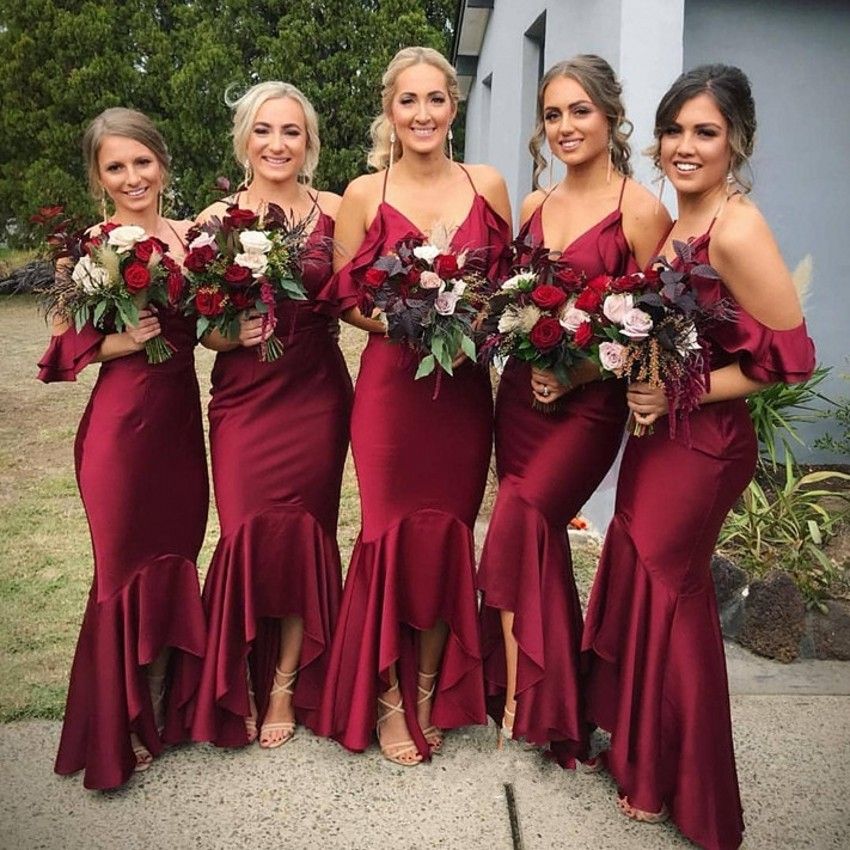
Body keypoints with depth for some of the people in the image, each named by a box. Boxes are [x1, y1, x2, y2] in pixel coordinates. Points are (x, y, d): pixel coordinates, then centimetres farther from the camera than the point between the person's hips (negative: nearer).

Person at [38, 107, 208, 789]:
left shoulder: (189, 236, 8)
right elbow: (67, 346, -3)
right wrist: (121, 342, -19)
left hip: (181, 415, 5)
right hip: (121, 421, -5)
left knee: (177, 557, 11)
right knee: (128, 563, 4)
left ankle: (166, 709, 30)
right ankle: (120, 728, 22)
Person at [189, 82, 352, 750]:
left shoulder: (334, 212, 1)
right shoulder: (216, 219, 3)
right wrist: (232, 333, -14)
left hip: (316, 393, 0)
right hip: (243, 398, 0)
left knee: (301, 529, 3)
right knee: (249, 531, -3)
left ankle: (287, 685, 23)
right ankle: (244, 686, 21)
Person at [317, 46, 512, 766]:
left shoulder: (487, 186, 6)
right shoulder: (364, 194, 0)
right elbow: (343, 300, 3)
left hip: (464, 385, 2)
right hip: (390, 384, -2)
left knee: (449, 535, 6)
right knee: (394, 533, 0)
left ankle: (430, 691, 25)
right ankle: (387, 699, 19)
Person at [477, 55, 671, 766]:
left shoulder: (640, 210, -8)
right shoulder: (535, 205, 10)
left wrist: (577, 372, -18)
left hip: (590, 401, -5)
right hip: (521, 390, 6)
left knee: (518, 528, -14)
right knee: (540, 544, 8)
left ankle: (519, 693, 6)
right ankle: (551, 709, 23)